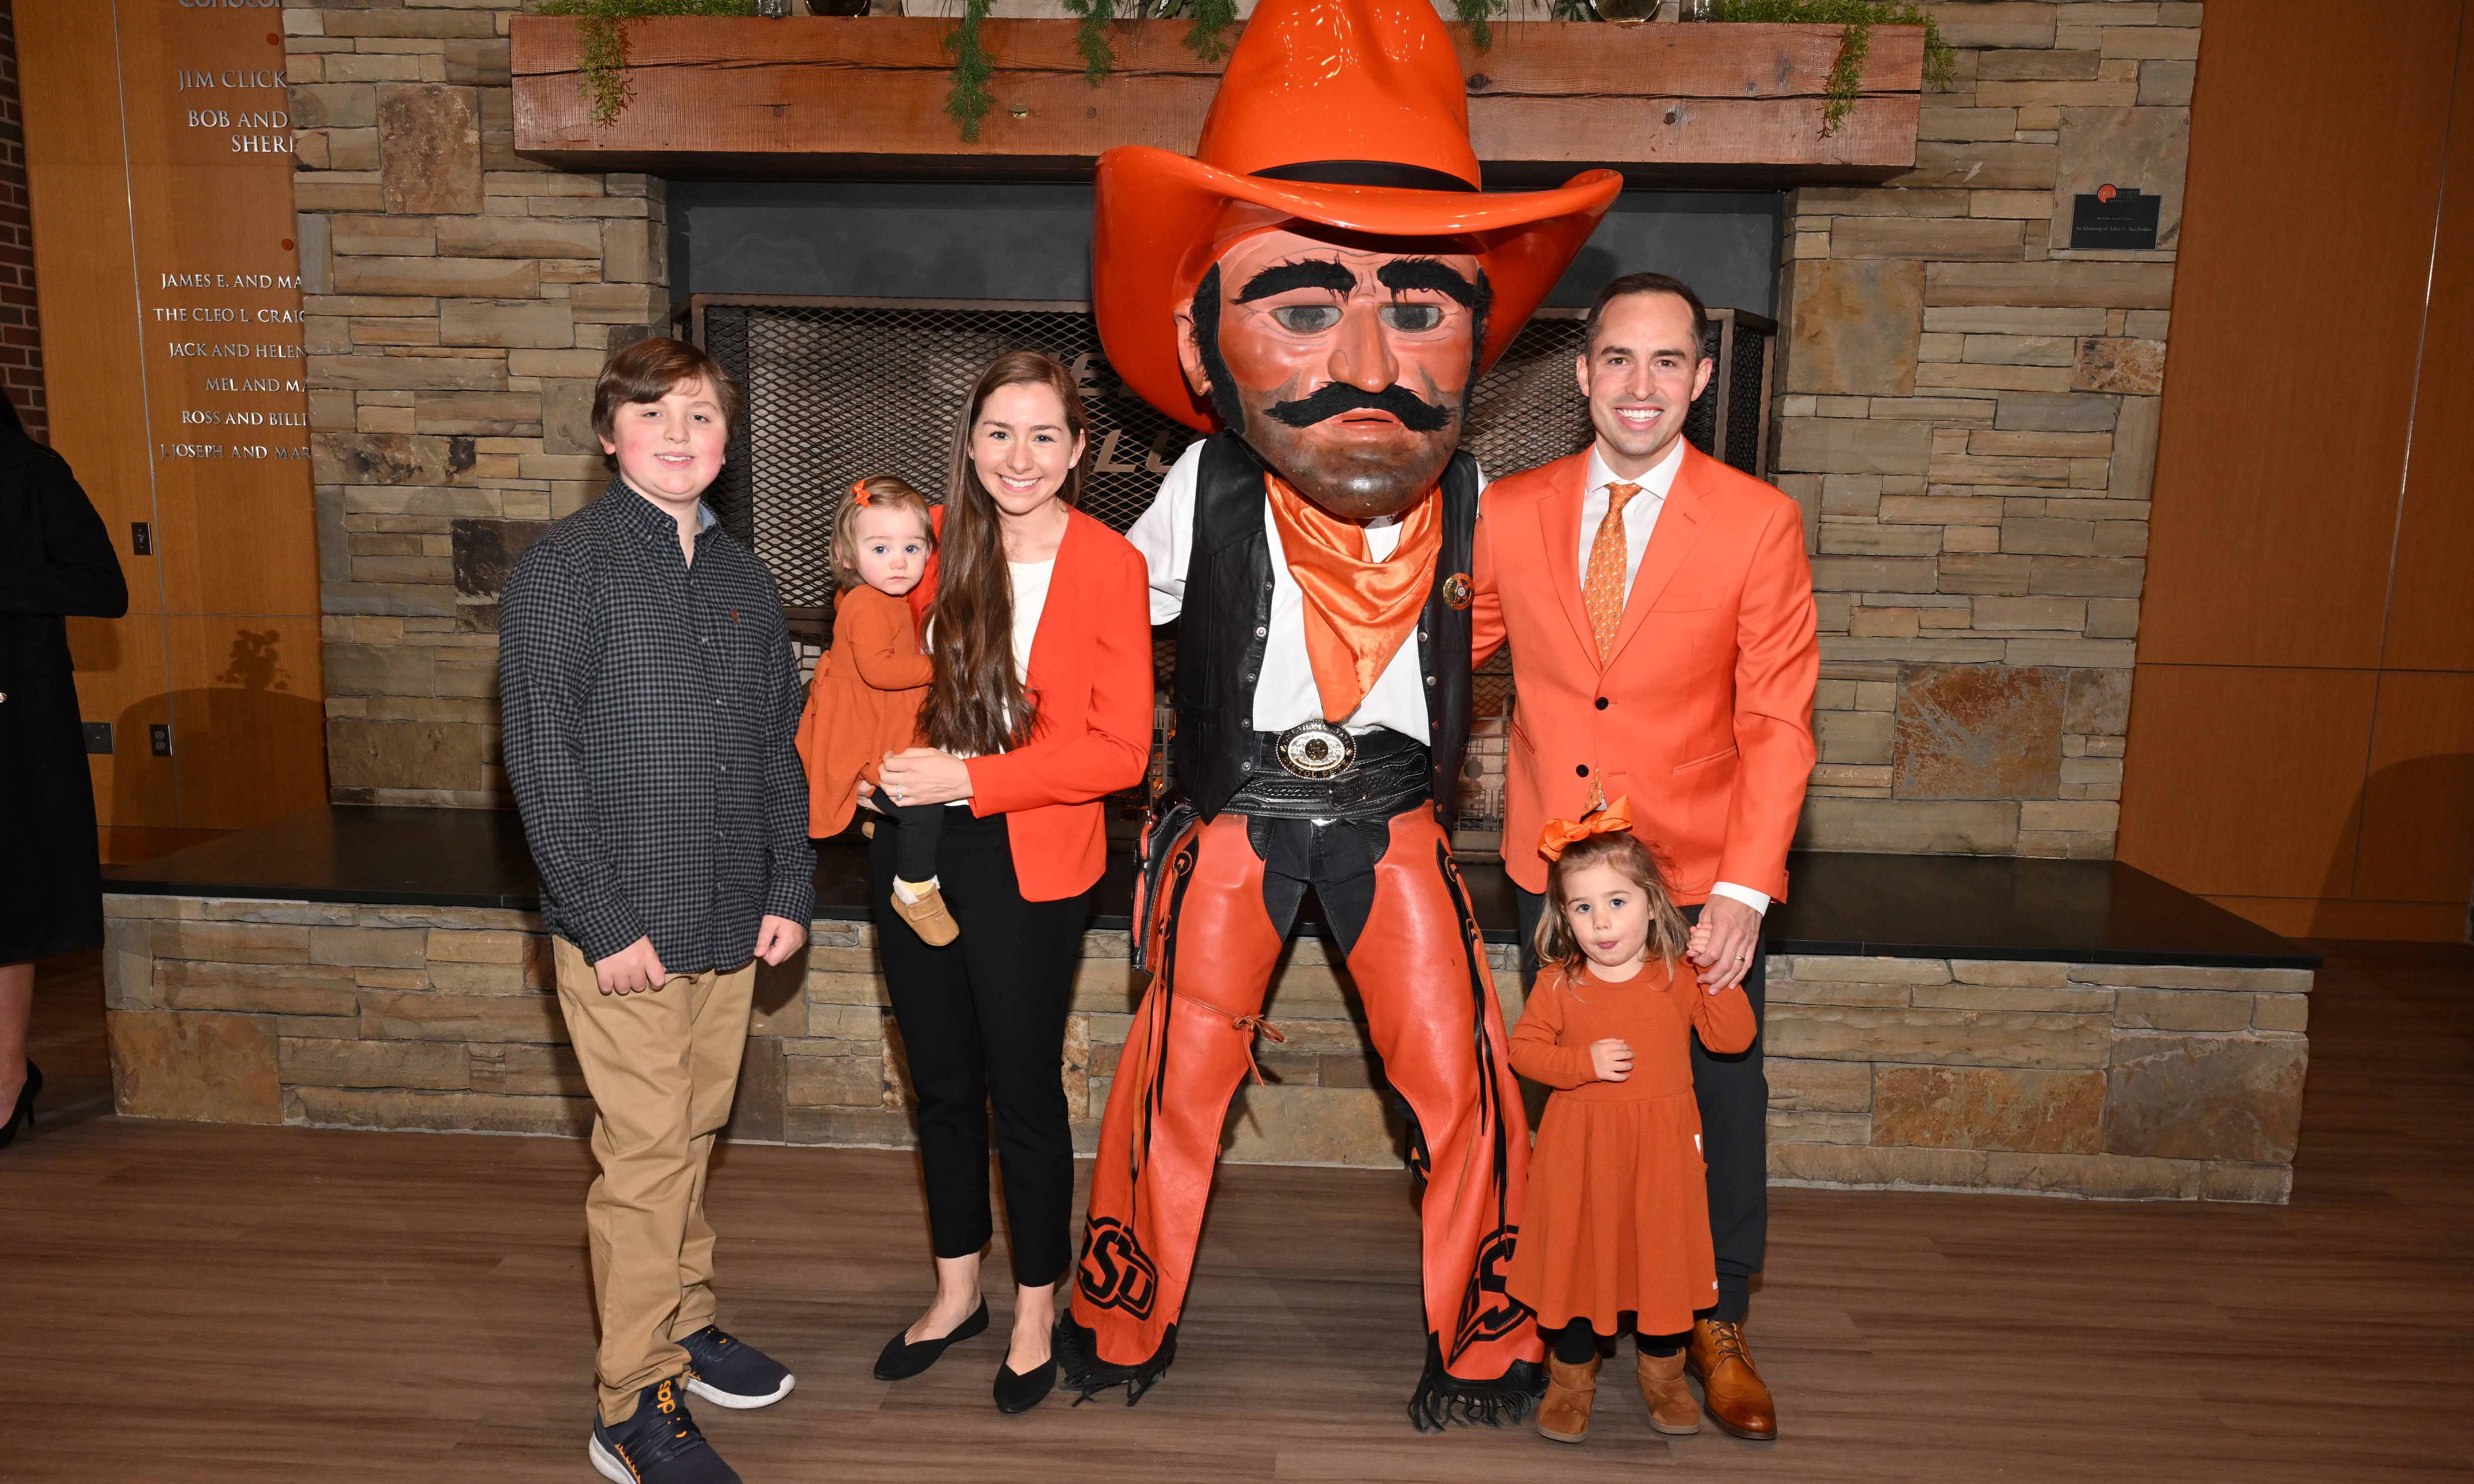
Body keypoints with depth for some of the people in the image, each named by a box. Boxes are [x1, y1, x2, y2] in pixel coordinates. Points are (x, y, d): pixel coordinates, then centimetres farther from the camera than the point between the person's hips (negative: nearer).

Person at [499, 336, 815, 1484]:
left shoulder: (743, 580, 12)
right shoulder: (562, 569, -6)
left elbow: (779, 746, 15)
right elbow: (541, 759, -11)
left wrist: (789, 890, 7)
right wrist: (606, 921, -15)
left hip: (728, 923, 5)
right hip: (623, 929, -5)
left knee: (694, 1137, 16)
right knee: (644, 1154, -1)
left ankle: (686, 1322, 35)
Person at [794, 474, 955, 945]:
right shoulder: (867, 606, -23)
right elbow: (877, 668, -32)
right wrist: (935, 665, -24)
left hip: (889, 739, 11)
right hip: (862, 750, -11)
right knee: (924, 806, -21)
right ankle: (914, 891, -5)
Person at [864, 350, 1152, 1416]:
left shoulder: (1108, 565, -11)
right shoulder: (937, 541, 3)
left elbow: (1119, 748, -14)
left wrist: (970, 778, -20)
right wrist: (878, 764, 1)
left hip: (1027, 863, -4)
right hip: (915, 847, 5)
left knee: (1024, 1090, 7)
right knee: (942, 1083, 17)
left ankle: (1035, 1314, 29)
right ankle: (957, 1292, 37)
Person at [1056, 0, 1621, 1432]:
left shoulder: (1471, 501, -11)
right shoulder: (1202, 495, -17)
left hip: (1397, 822, 2)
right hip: (1231, 817, -1)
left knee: (1467, 1088, 0)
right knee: (1176, 1085, 2)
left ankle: (1482, 1354, 24)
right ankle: (1123, 1336, 28)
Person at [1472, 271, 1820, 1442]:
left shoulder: (1758, 523, -8)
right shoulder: (1511, 512, -2)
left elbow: (1777, 722, -10)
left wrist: (1744, 890, -18)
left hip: (1703, 881, -1)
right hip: (1553, 871, 2)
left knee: (1723, 1110, 11)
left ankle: (1718, 1326, 34)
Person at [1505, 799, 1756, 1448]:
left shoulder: (1679, 978, -5)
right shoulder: (1558, 985, -7)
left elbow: (1733, 1038, -7)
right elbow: (1523, 1050, -5)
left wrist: (1719, 979, -20)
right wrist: (1585, 1063, -19)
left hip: (1662, 1150, 1)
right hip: (1580, 1150, -1)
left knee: (1665, 1253, 12)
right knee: (1576, 1255, 8)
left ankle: (1661, 1371, 35)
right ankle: (1572, 1376, 28)